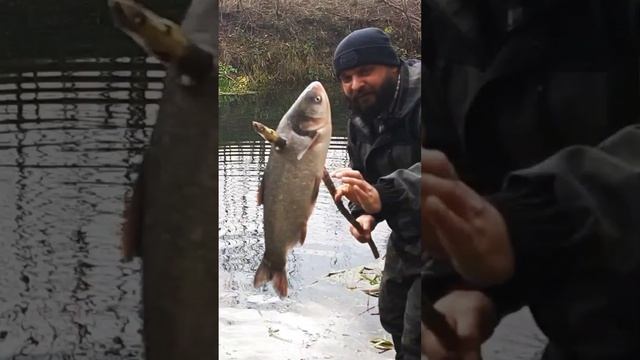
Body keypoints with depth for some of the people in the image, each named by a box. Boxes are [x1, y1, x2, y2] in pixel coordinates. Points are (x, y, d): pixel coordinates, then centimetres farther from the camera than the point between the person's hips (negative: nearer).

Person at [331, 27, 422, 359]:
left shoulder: (418, 98, -29)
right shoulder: (360, 121, 1)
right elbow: (366, 176, 12)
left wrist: (383, 195, -57)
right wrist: (365, 212, -9)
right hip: (406, 237, 9)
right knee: (392, 314, 25)